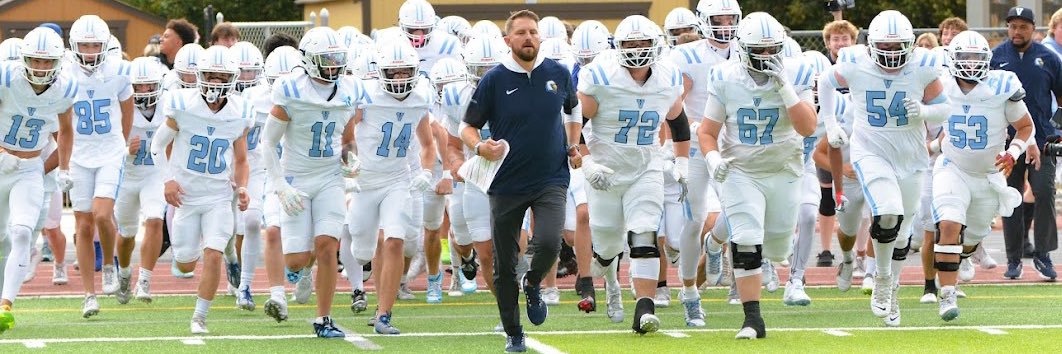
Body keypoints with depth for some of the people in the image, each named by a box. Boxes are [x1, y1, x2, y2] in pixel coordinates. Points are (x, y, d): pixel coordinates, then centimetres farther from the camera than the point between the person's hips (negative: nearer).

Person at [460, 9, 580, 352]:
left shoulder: (558, 74, 2)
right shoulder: (494, 80, -5)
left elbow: (573, 111, 22)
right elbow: (468, 127, 0)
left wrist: (573, 146, 8)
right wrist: (480, 147, -21)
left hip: (551, 179, 0)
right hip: (507, 183, 0)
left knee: (549, 242, -24)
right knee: (504, 265, 4)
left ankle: (534, 285, 10)